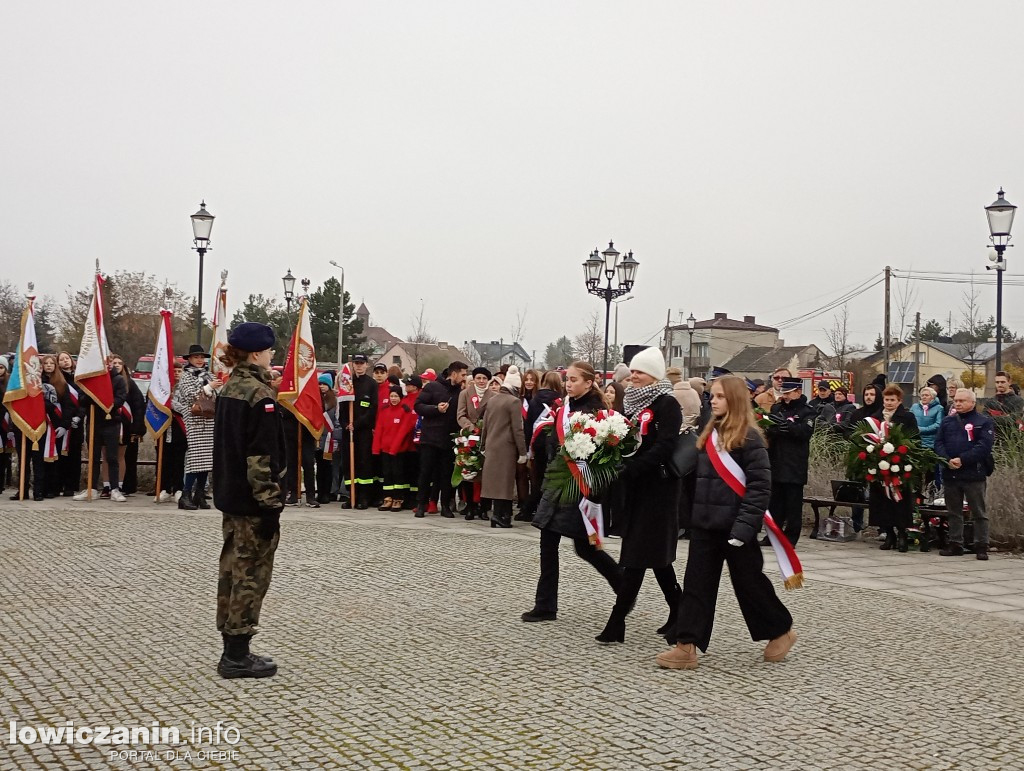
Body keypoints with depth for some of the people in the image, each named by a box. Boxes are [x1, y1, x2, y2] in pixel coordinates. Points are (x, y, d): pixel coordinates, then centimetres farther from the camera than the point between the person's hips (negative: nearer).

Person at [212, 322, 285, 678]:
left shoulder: (229, 388, 11)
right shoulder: (259, 394, -16)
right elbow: (262, 455, -21)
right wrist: (270, 503, -19)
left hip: (230, 495, 9)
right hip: (252, 500, -9)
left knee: (233, 568, 13)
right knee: (252, 574, -3)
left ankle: (232, 649, 21)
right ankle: (237, 656, 2)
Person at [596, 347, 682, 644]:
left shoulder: (667, 405, -10)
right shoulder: (633, 403, 14)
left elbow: (665, 447, -20)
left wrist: (630, 468, -27)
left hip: (656, 488, -8)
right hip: (633, 486, 8)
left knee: (636, 555, -7)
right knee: (656, 555, 14)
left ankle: (616, 623, -6)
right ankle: (679, 613, 26)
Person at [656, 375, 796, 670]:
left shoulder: (749, 438, -12)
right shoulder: (708, 435, 11)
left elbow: (760, 485, -16)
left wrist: (745, 524, -22)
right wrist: (691, 513, 9)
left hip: (734, 526, -7)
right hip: (704, 524, 7)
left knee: (749, 582, 8)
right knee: (697, 584, 3)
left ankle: (781, 631, 29)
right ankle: (686, 646, 3)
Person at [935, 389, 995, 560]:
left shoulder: (984, 422, -1)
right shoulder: (948, 422, 14)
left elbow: (984, 446, -13)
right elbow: (938, 443, 6)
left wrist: (962, 459, -20)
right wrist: (947, 460, -12)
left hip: (974, 474, -5)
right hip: (950, 474, 5)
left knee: (979, 513, 1)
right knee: (953, 512, 11)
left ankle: (981, 546, 7)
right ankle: (955, 544, 19)